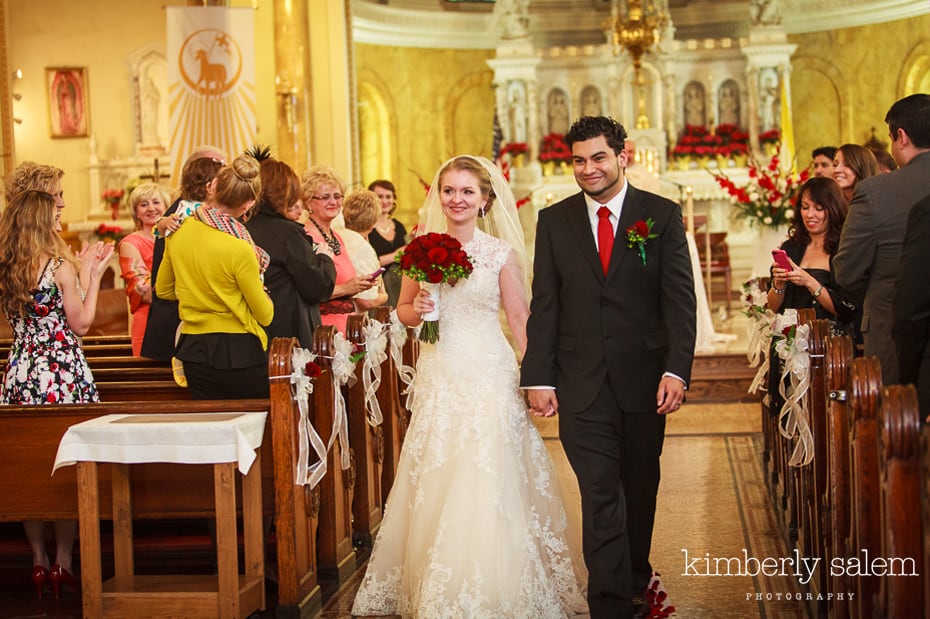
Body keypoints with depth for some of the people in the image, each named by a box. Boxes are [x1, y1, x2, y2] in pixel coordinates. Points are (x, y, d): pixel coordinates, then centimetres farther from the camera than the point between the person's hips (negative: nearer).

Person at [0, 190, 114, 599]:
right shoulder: (59, 266, -11)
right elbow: (81, 323, -6)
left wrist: (82, 270, 19)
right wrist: (93, 276, 2)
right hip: (62, 374, -6)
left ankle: (39, 561, 16)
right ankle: (63, 562, 6)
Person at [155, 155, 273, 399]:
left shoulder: (178, 233, -2)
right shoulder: (239, 249, -19)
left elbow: (163, 290, 15)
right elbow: (265, 315, -9)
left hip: (193, 349, 6)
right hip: (239, 351, -6)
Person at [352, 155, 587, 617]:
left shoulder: (502, 253, 0)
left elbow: (520, 320, 1)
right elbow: (402, 310, 15)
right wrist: (417, 310, -8)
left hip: (489, 376, -2)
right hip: (437, 377, 3)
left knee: (487, 484, -6)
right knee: (435, 485, 5)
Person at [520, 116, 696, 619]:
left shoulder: (662, 215, 0)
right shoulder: (553, 220, 5)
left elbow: (679, 300, -4)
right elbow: (544, 307, 4)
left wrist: (676, 370, -14)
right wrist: (538, 378, -2)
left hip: (644, 379, 0)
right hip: (581, 384, 0)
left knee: (639, 489, 15)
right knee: (599, 496, -4)